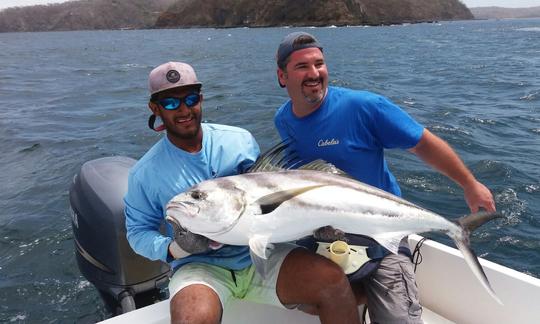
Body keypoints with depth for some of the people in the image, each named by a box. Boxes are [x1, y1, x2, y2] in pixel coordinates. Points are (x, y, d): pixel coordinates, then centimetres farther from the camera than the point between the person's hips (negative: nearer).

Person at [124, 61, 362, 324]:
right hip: (199, 266, -2)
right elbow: (138, 232, 6)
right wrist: (174, 249, -15)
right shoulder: (144, 173, 0)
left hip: (259, 253, 2)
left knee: (334, 281, -18)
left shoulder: (240, 140, 3)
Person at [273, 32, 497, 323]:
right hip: (323, 234, 5)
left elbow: (424, 143, -13)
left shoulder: (363, 106, -22)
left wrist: (470, 185, -6)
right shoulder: (282, 121, -4)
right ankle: (358, 293, 24)